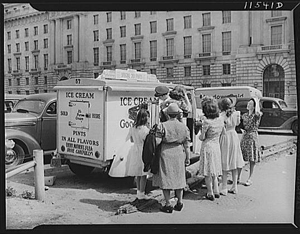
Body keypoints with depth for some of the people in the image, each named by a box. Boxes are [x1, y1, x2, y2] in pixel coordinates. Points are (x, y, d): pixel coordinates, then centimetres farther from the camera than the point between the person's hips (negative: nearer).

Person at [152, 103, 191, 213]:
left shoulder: (162, 125, -8)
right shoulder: (184, 127, 1)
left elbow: (157, 141, -13)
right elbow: (186, 145, 2)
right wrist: (188, 158, 10)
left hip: (166, 154, -3)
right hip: (179, 154, 3)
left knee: (165, 178, 6)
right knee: (179, 178, 17)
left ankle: (168, 205, 10)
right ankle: (179, 202, 25)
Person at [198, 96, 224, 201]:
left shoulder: (207, 121, -19)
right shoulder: (221, 120, -1)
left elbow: (202, 137, -14)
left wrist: (201, 134, 6)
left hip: (207, 146, -6)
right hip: (217, 146, 6)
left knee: (208, 172, 5)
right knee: (214, 170, 18)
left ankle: (210, 193, 12)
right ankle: (216, 191, 25)